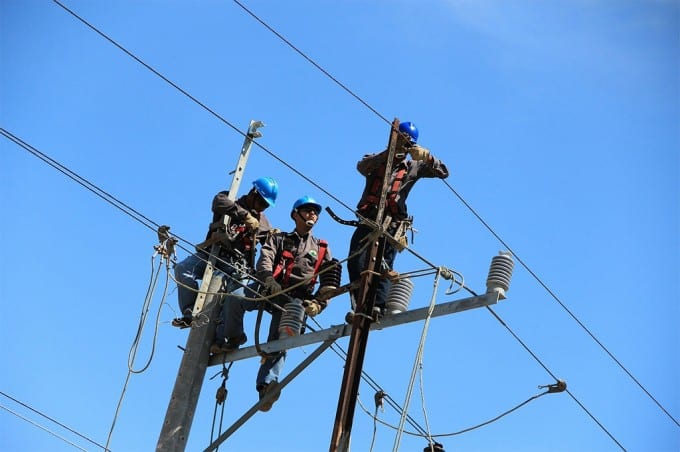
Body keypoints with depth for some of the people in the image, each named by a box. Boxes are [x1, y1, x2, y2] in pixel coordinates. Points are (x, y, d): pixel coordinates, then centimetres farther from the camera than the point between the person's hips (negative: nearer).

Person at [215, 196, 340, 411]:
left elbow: (330, 280, 11)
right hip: (269, 290, 1)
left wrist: (318, 302, -9)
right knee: (235, 299, -24)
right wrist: (270, 282, -23)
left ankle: (266, 385, -38)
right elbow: (264, 262, 0)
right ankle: (234, 338, 1)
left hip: (296, 299, -1)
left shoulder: (321, 249, 22)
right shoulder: (278, 239, 20)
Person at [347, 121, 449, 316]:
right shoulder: (376, 161, 18)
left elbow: (443, 172, 13)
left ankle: (378, 305, -21)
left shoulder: (413, 167, 21)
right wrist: (388, 153, -22)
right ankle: (359, 305, -16)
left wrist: (426, 156, -7)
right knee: (356, 263, -13)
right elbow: (362, 167, -6)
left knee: (383, 266, -12)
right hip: (368, 222, 0)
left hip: (392, 225, 0)